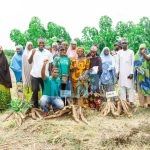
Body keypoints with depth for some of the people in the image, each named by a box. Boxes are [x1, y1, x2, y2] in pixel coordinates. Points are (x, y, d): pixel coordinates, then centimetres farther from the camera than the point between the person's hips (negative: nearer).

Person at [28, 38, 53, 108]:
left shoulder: (48, 53, 6)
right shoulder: (33, 51, 3)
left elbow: (50, 64, 5)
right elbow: (29, 62, -1)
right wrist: (32, 54, -15)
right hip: (35, 74, -1)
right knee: (35, 90, 3)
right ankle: (35, 105, 15)